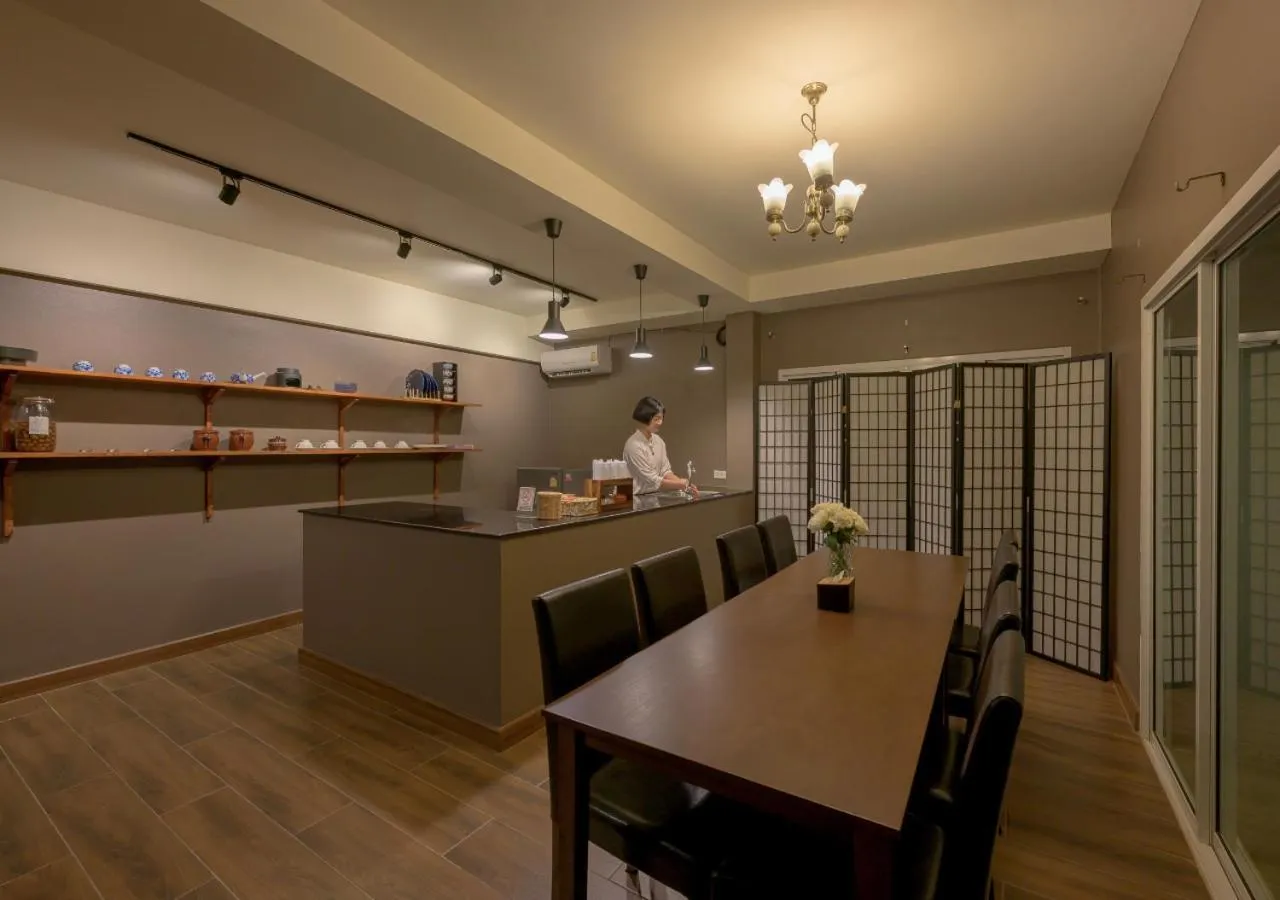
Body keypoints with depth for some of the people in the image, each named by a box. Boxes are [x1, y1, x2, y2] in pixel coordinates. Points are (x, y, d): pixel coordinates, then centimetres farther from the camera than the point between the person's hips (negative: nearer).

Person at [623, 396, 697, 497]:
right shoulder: (634, 445, -17)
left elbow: (665, 472, 3)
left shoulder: (658, 441, 5)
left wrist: (686, 485, -11)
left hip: (655, 496, 6)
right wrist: (683, 484, -13)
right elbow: (653, 481, -16)